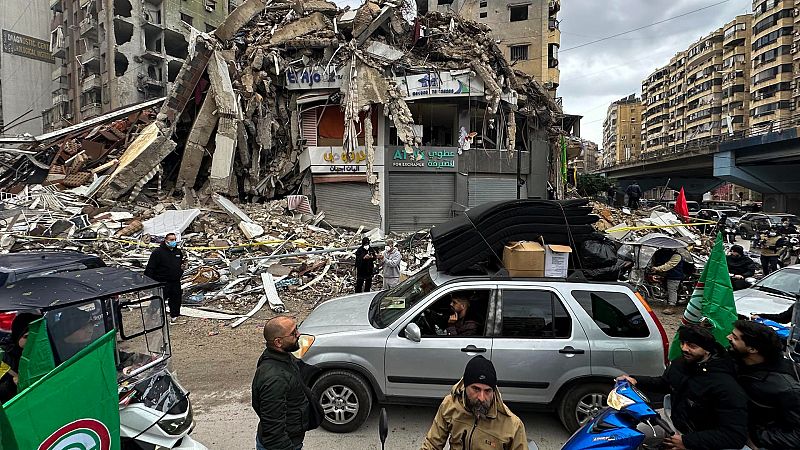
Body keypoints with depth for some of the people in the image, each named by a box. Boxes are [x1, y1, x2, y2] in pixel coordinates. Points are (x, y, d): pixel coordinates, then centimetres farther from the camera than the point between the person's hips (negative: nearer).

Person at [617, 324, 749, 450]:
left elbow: (737, 435, -30)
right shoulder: (679, 363, -4)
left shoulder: (727, 388, -28)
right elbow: (664, 383, 17)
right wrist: (636, 381, 0)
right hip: (674, 430, 7)